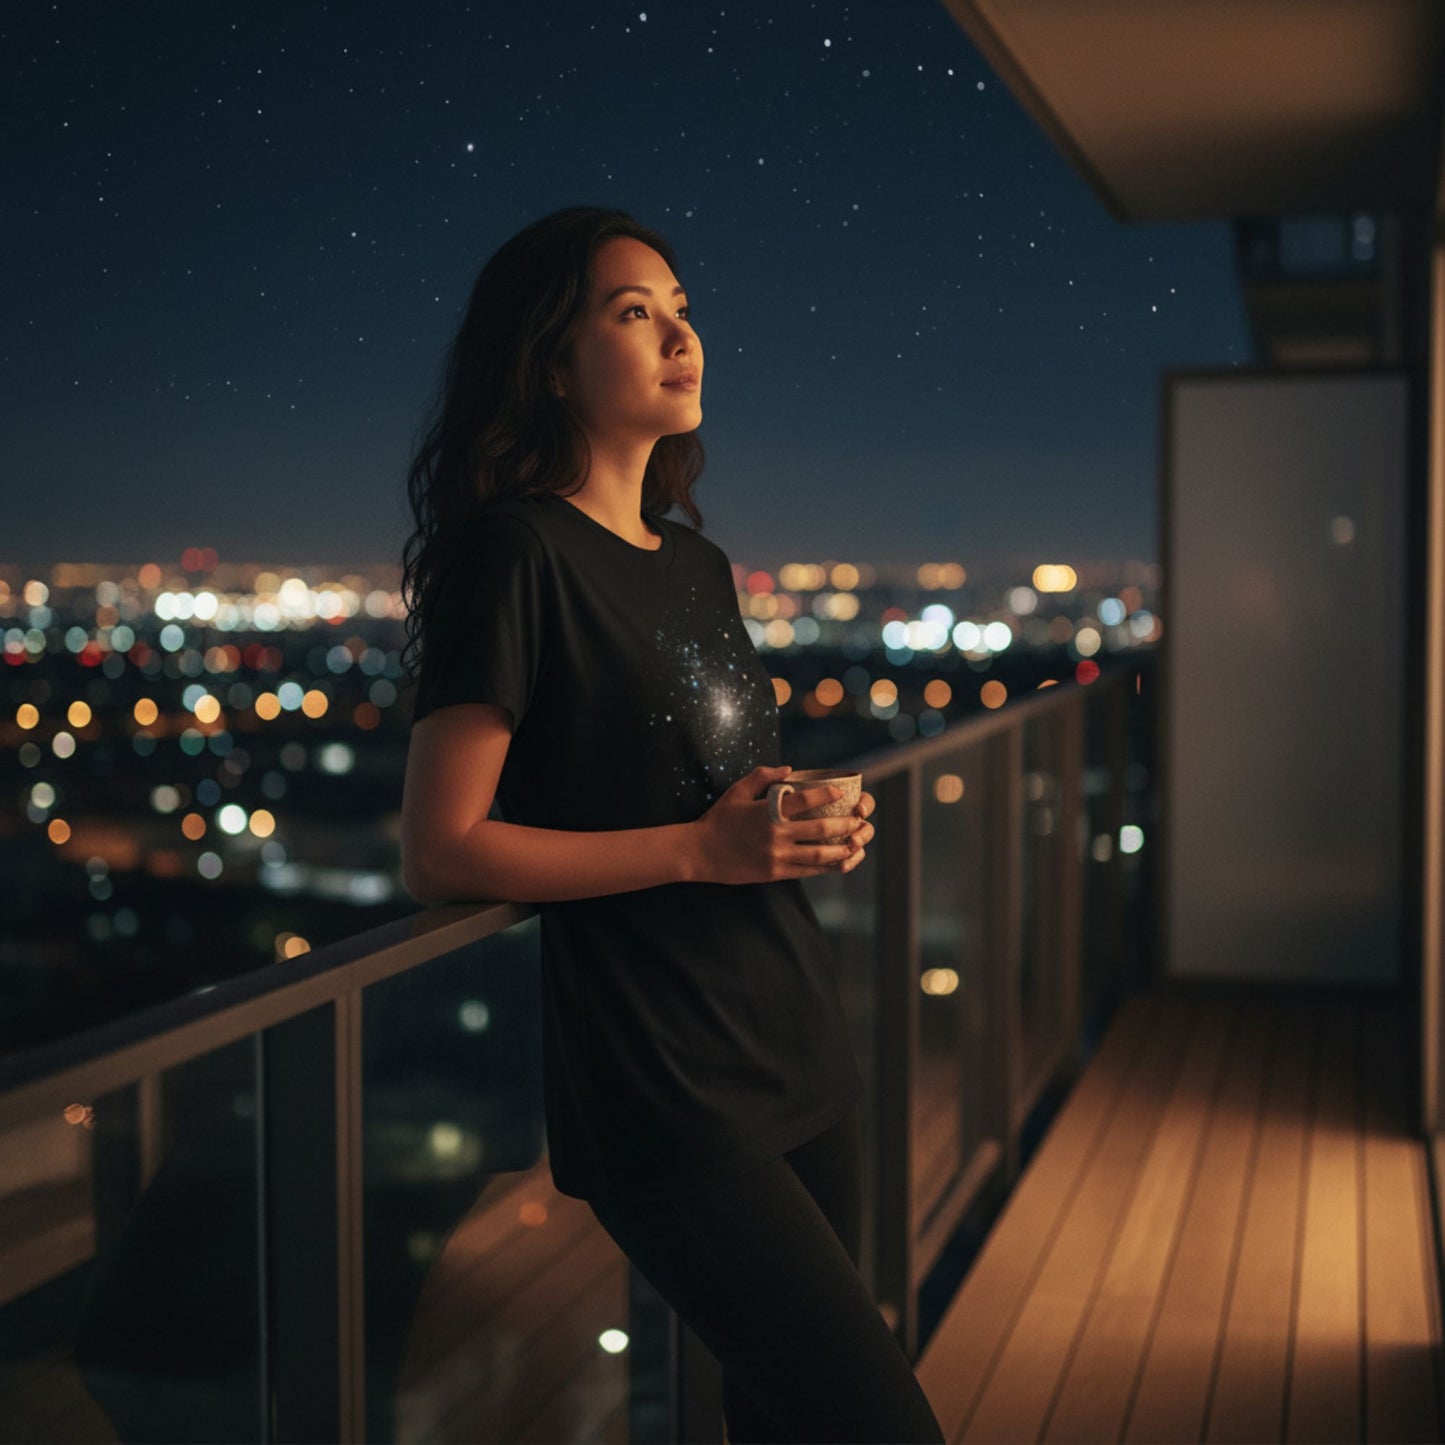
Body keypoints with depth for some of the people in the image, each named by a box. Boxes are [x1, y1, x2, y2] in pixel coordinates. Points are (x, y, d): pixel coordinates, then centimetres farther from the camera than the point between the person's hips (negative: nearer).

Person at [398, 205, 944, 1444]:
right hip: (669, 1094, -8)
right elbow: (442, 852, -15)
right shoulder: (515, 552, -11)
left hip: (803, 1050, 8)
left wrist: (813, 826, 4)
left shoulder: (698, 564, 13)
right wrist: (699, 847, -19)